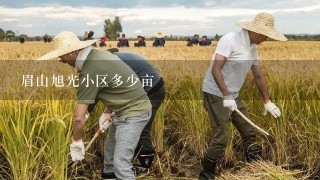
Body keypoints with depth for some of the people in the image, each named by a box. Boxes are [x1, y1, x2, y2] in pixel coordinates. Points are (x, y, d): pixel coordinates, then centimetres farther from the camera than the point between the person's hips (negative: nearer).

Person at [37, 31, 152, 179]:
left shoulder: (90, 72, -24)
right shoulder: (98, 54, 4)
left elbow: (79, 118, -21)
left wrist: (76, 142, -7)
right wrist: (107, 112, 16)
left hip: (134, 112, -10)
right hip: (127, 107, 10)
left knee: (121, 164, -12)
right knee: (110, 148, 25)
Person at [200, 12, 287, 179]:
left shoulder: (253, 48, 8)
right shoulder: (229, 40, -18)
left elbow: (258, 76, 16)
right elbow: (215, 70, -25)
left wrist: (267, 101, 18)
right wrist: (226, 96, -31)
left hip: (233, 96, 9)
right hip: (215, 95, -8)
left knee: (249, 132, 11)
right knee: (221, 138, -11)